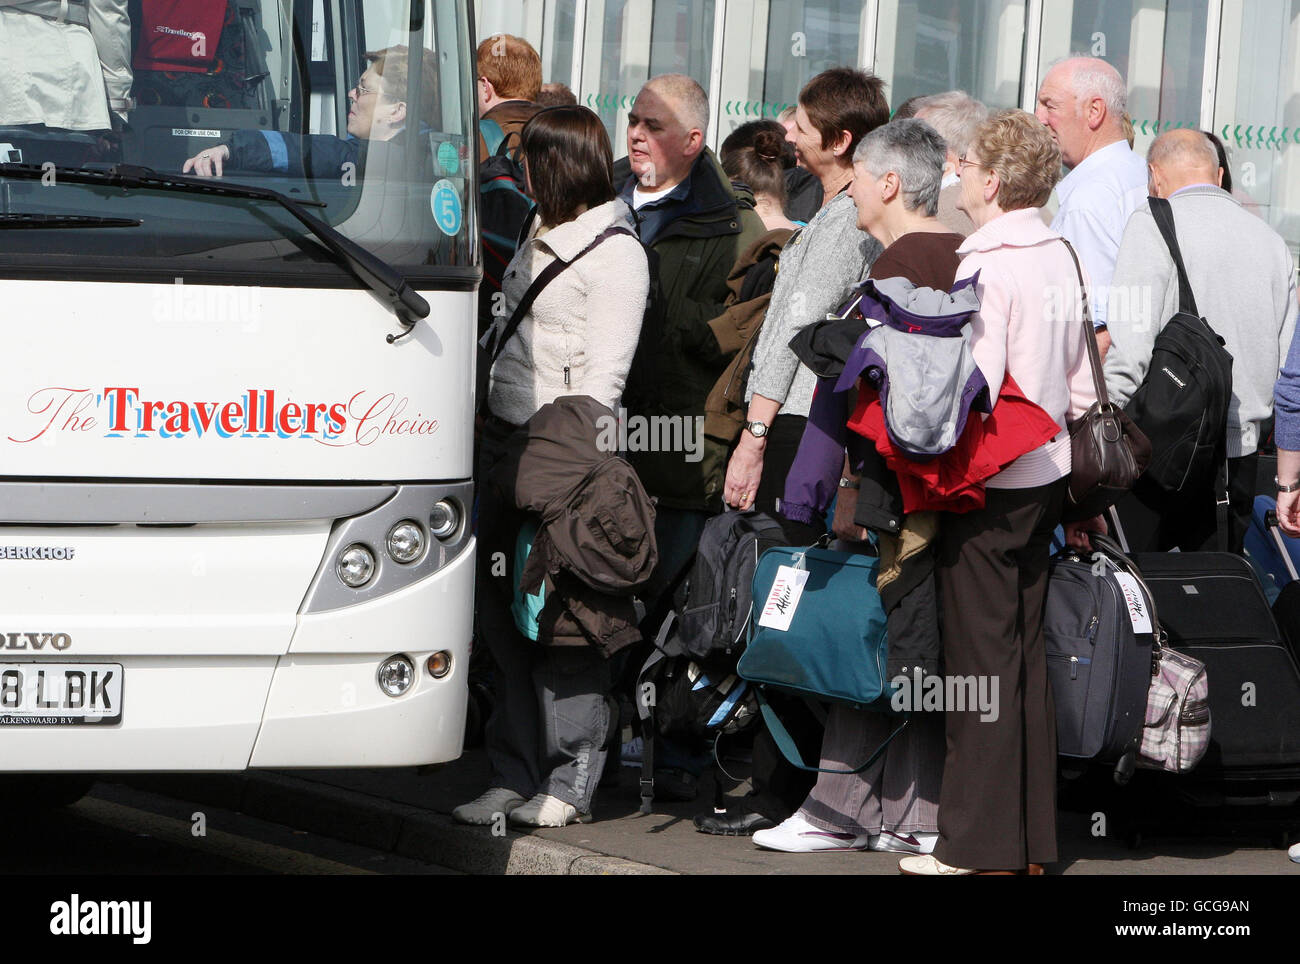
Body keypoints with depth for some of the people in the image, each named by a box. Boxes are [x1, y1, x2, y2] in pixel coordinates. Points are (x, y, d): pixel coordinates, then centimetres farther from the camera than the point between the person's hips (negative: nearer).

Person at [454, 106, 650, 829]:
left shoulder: (615, 252, -10)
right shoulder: (542, 235, 17)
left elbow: (605, 373, -14)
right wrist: (501, 442, 19)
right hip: (505, 439, 9)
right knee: (503, 613, 8)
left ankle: (570, 783, 3)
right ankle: (516, 776, 14)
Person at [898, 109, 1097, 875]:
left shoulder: (985, 269, -16)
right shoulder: (1060, 257, 8)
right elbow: (1083, 383, 14)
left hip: (989, 483, -8)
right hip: (1048, 472, 8)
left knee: (982, 654, -3)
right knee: (1027, 652, 12)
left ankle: (980, 846, 0)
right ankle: (1033, 840, 16)